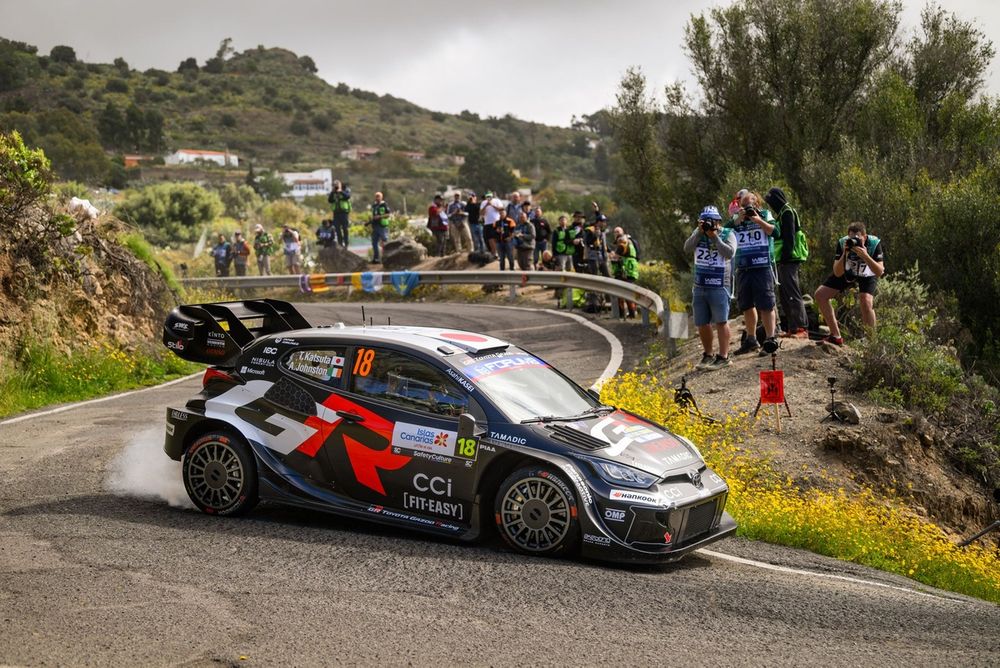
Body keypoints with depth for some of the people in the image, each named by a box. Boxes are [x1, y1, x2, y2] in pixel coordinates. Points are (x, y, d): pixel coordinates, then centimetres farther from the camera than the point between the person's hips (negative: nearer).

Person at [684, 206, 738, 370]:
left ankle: (723, 356, -5)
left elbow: (729, 253, -16)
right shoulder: (698, 232, 9)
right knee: (701, 323, 10)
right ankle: (707, 355, 24)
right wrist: (699, 233, -13)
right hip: (699, 285, 5)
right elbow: (687, 248, -4)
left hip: (719, 286, -5)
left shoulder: (728, 234, -1)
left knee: (721, 321, -8)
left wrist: (715, 237, -16)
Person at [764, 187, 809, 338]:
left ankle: (802, 328, -14)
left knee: (793, 294, -12)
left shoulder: (787, 213, -10)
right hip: (784, 260, 10)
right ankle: (792, 328, 14)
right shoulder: (783, 213, 20)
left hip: (788, 260, -10)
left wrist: (785, 257, -20)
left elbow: (789, 238, -18)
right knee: (784, 296, 11)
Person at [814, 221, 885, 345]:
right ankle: (836, 336, 2)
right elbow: (837, 273, -28)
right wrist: (845, 254, -43)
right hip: (847, 272, 3)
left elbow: (879, 272, -36)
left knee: (866, 302, -31)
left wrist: (866, 256, -49)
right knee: (820, 294, -8)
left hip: (867, 275, -3)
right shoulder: (843, 243, -26)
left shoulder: (874, 243, -31)